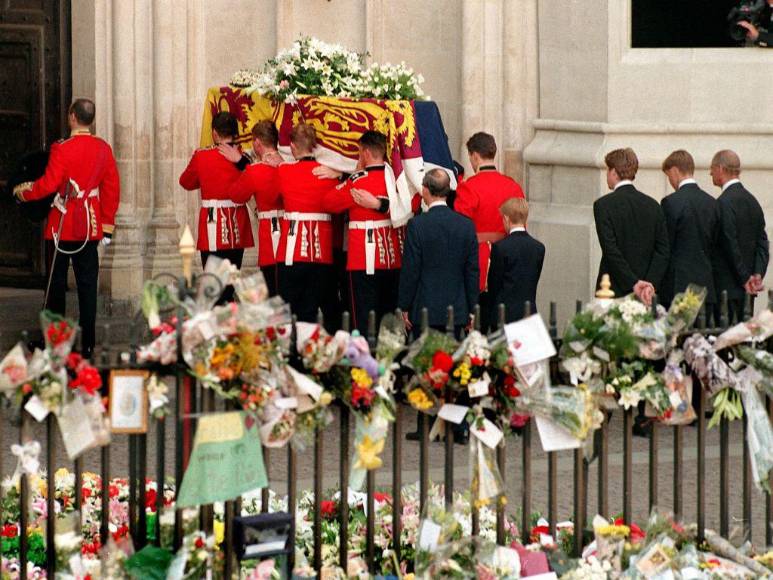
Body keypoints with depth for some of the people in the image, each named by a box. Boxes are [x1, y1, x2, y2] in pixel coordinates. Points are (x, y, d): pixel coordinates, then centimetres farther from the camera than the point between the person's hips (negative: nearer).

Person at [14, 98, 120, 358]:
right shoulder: (104, 149, 3)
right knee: (88, 285, 6)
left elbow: (48, 184, -16)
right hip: (90, 227, 4)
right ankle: (87, 344, 5)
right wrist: (107, 225, 13)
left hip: (63, 226, -4)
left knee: (57, 283, 5)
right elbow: (112, 190, 6)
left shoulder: (63, 149, -14)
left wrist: (22, 192, 2)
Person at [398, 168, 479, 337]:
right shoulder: (466, 225, 2)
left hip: (425, 310, -3)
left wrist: (404, 307, 1)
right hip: (457, 312, 3)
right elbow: (472, 272, 5)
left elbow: (410, 270, -8)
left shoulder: (417, 225, -10)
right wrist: (471, 309, 12)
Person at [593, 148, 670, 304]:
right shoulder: (653, 205, 8)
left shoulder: (603, 205, -6)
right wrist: (650, 284, -5)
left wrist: (634, 284, -15)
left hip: (615, 291, -5)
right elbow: (663, 252, 2)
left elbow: (610, 251, -14)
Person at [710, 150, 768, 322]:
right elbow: (762, 243, 9)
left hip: (727, 288, -8)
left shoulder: (724, 202, -13)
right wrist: (757, 275, -1)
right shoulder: (752, 201, 13)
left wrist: (746, 279, -10)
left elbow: (731, 245, -16)